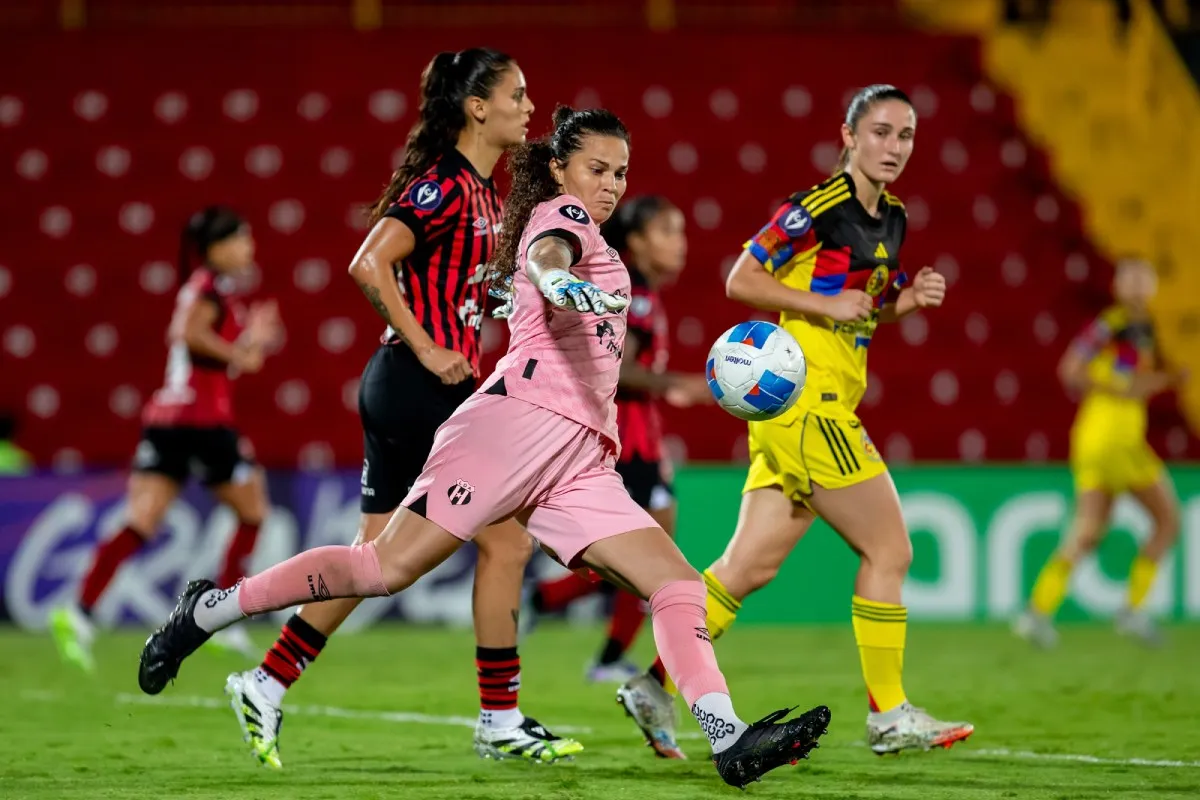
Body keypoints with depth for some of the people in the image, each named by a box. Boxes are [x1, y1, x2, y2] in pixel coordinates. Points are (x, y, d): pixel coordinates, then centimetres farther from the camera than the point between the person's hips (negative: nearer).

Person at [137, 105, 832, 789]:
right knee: (391, 565, -13)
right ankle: (208, 611, -1)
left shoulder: (593, 244, 29)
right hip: (522, 418, -9)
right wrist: (559, 280, -41)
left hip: (580, 464, 9)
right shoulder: (561, 214, 3)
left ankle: (730, 739, -19)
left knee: (680, 585, -7)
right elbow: (543, 256, -22)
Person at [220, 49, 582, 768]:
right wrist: (426, 351, -20)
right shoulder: (444, 185, -14)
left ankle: (266, 686, 13)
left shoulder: (481, 191, 15)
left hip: (404, 388, 10)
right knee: (506, 542, -3)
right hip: (423, 387, -10)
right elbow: (369, 265, -22)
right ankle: (500, 723, 3)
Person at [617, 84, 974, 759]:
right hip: (807, 400, -9)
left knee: (752, 564, 6)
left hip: (826, 408, 9)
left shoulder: (892, 217, 15)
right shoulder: (818, 207, -11)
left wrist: (911, 298, 7)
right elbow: (741, 279, -10)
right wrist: (824, 304, -16)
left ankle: (658, 685, 9)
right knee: (889, 549, -5)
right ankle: (889, 716, 1)